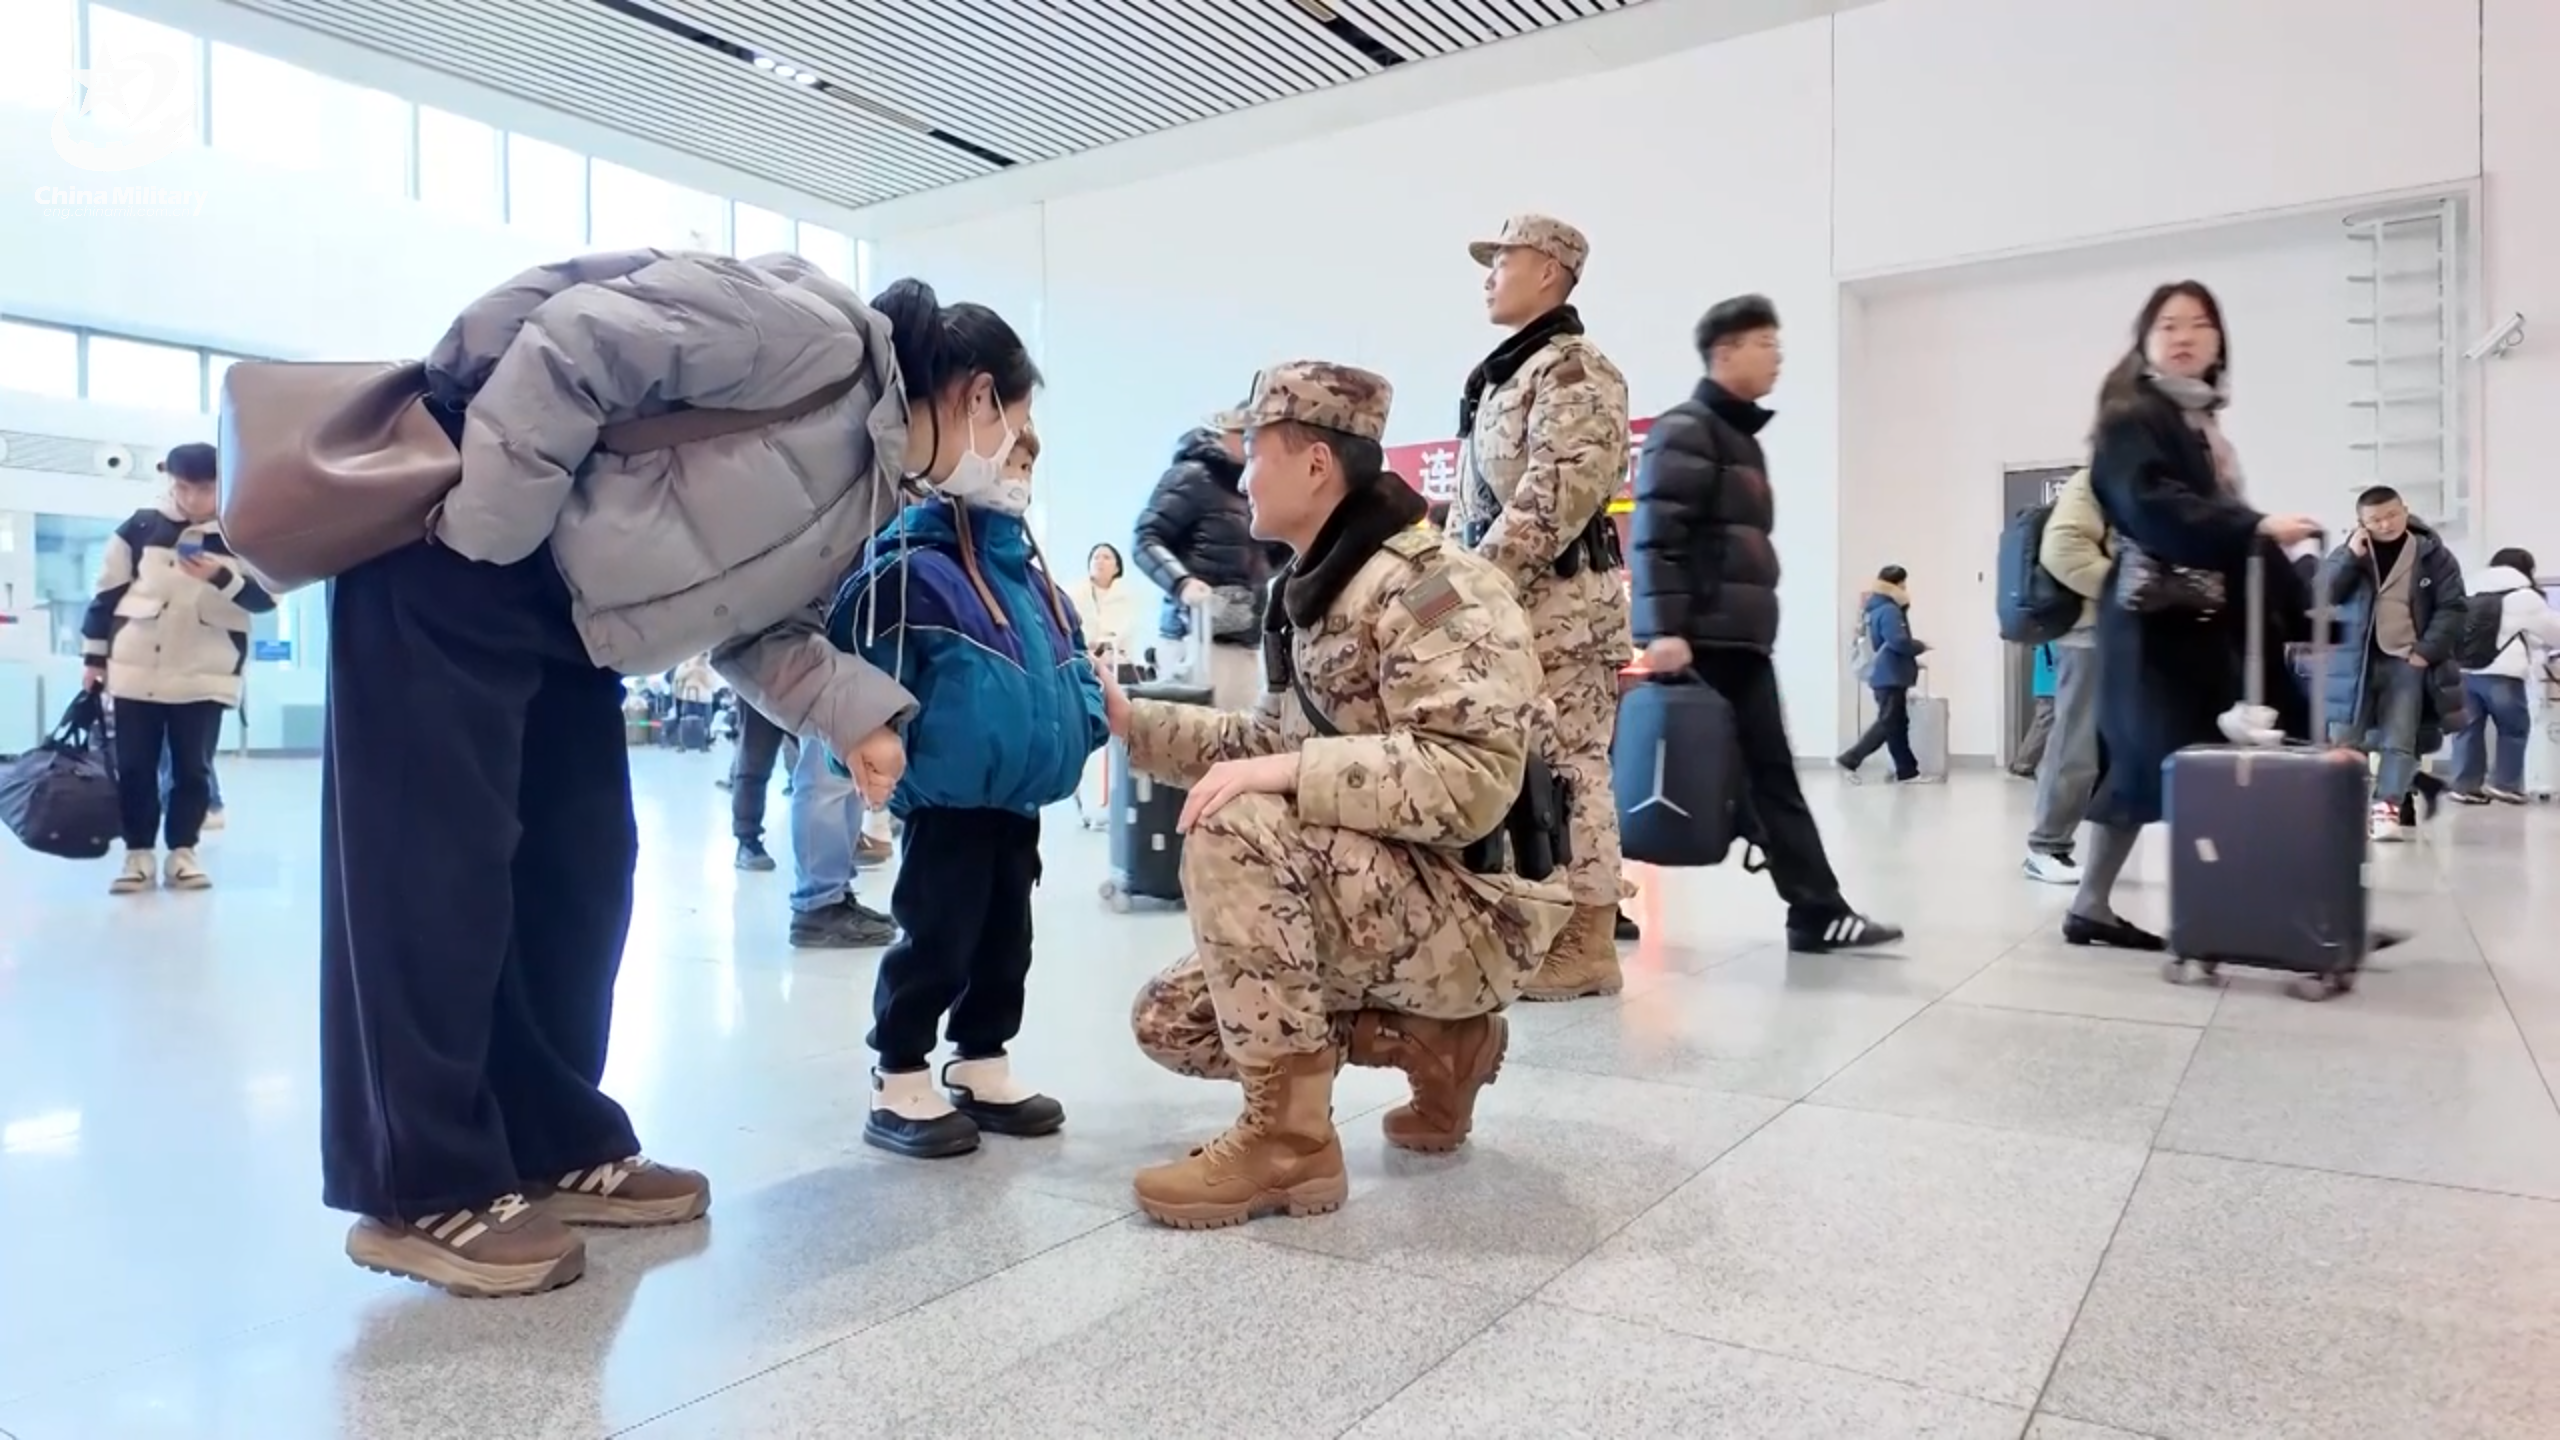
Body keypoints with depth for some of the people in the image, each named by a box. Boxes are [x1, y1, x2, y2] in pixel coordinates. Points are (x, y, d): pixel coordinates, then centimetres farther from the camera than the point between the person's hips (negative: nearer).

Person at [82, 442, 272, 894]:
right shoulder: (140, 527, 3)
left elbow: (267, 597, -7)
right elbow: (107, 592, 8)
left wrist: (221, 577, -24)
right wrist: (94, 657, 8)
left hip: (205, 676, -1)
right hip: (136, 671, 1)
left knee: (193, 769, 4)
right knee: (134, 768, 4)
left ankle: (182, 852, 15)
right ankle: (139, 854, 14)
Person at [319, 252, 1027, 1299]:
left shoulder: (865, 492, 13)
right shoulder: (828, 341, -16)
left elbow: (754, 624, 11)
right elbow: (587, 335, -21)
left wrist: (858, 716, -4)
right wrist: (484, 533, -21)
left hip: (557, 594, 10)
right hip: (459, 519, -10)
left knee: (580, 852, 7)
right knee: (441, 846, -7)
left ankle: (558, 1147, 17)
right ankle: (429, 1190, 1)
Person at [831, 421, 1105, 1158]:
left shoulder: (1031, 572, 14)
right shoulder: (912, 566, -12)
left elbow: (1069, 659, 20)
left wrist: (1089, 716, 3)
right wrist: (898, 759, -17)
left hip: (1020, 798, 8)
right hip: (950, 798, -8)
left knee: (1006, 936, 15)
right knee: (936, 939, -1)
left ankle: (981, 1066, 30)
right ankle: (898, 1083, 15)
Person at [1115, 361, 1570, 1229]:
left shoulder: (1425, 587, -20)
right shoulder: (1319, 593, 10)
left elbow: (1475, 780, -30)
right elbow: (1286, 742, 17)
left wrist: (1286, 773, -32)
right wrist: (1133, 721, 11)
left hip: (1478, 912, -9)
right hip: (1393, 902, 10)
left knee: (1233, 831, -29)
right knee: (1169, 1020, 7)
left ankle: (1288, 1138, -17)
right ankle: (1436, 1042, 9)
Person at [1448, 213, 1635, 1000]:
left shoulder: (1574, 369, -7)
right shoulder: (1500, 377, 23)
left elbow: (1558, 494, -18)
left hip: (1559, 598, -9)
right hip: (1504, 601, 9)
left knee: (1567, 773, -7)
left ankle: (1584, 947, 0)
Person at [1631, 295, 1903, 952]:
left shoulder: (1742, 438, 23)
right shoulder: (1684, 430, -7)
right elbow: (1657, 536, -18)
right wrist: (1663, 630, -25)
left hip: (1742, 641, 9)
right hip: (1698, 641, -9)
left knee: (1772, 776, 7)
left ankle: (1819, 914, 10)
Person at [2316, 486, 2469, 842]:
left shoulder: (2433, 555, 2)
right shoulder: (2350, 551, 5)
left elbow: (2451, 608, 0)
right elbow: (2323, 593, -6)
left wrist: (2426, 650, -11)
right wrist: (2351, 556, -16)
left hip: (2406, 661, -1)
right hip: (2354, 661, 1)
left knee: (2399, 741, -4)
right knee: (2343, 740, 3)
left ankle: (2387, 811, -5)